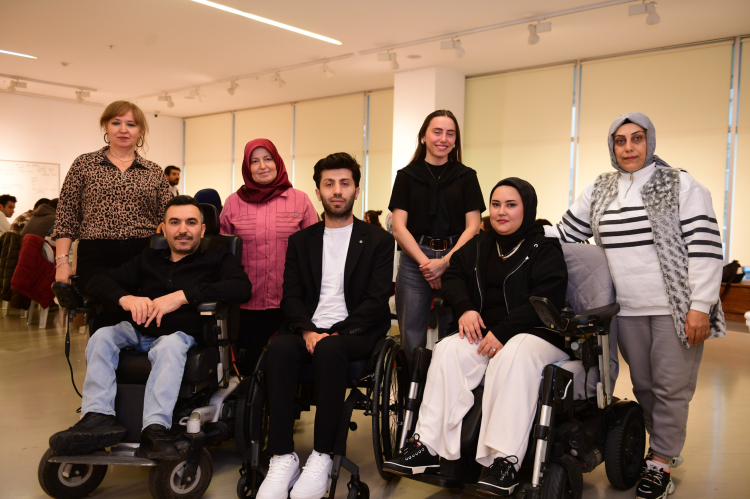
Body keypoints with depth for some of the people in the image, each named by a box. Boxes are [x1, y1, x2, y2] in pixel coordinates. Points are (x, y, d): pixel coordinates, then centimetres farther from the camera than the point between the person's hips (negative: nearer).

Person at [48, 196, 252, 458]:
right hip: (138, 332, 5)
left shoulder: (217, 257, 7)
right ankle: (98, 416, -32)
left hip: (183, 335, -5)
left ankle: (156, 429, -44)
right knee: (102, 336, -20)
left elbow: (242, 287, -14)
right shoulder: (148, 259, 21)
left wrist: (182, 296, -22)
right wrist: (125, 297, -11)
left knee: (170, 344, -34)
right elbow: (98, 281, 15)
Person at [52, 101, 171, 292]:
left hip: (145, 257, 1)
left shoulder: (154, 172, 11)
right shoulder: (84, 164, 8)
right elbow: (67, 218, 5)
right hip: (96, 258, -1)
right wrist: (62, 261, -4)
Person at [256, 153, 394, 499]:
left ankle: (322, 457, -24)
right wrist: (308, 331, -12)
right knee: (278, 348, -30)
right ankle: (282, 458, -25)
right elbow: (291, 295, 8)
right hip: (308, 330, 3)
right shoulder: (301, 240, 18)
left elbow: (376, 300, -2)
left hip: (355, 333, -2)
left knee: (329, 350, -36)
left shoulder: (378, 240, 8)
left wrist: (334, 333, -15)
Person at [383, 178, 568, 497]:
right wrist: (464, 307, -5)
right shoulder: (479, 246, 18)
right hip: (484, 333, 5)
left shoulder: (544, 249, 0)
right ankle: (428, 446, -26)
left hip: (536, 334, -4)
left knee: (513, 355, -37)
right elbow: (453, 276, 17)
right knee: (448, 350, -23)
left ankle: (505, 461, -37)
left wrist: (502, 332, -22)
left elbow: (546, 301, -12)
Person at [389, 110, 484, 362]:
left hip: (455, 262, 0)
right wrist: (426, 262, -9)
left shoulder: (466, 177, 9)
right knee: (412, 337, 0)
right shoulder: (407, 176, 8)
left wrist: (444, 262, -9)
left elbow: (472, 227, 3)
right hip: (414, 261, 0)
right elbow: (399, 228, 2)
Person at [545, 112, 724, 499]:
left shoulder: (681, 185, -4)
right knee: (642, 386, 14)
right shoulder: (599, 191, 10)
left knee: (670, 387, 3)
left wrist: (700, 306, -14)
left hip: (675, 308, -4)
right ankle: (665, 445, 33)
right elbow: (564, 233, 14)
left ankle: (661, 463, 17)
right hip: (626, 310, 4)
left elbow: (705, 246, -8)